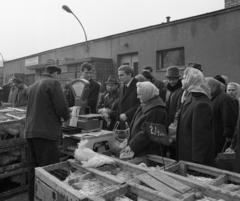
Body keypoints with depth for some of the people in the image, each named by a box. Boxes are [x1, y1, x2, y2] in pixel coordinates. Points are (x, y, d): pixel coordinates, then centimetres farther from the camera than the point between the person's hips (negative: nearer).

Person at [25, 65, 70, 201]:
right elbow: (61, 107, -14)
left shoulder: (34, 85, 18)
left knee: (33, 168, 14)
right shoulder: (53, 83, -6)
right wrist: (66, 116, 7)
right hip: (46, 132, -8)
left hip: (31, 132, 8)